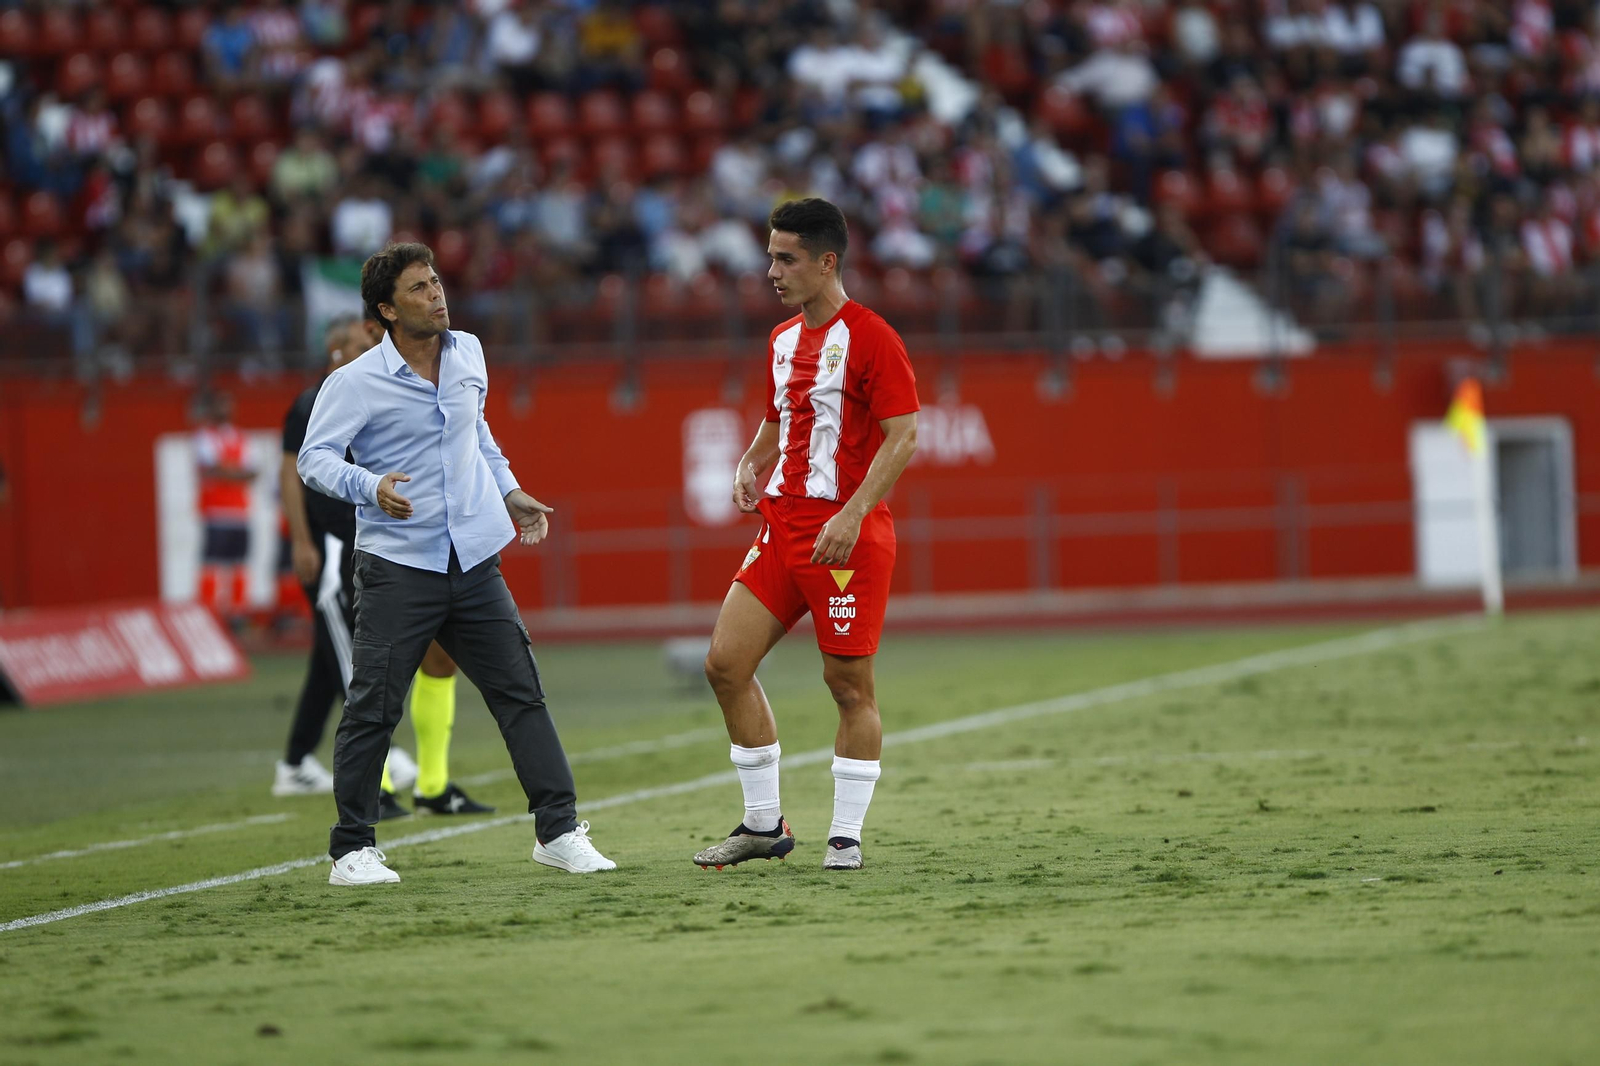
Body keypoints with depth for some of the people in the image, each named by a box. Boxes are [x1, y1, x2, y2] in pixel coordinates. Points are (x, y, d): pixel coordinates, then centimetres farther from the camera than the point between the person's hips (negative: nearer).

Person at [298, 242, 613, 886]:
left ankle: (558, 831, 9)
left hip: (474, 563, 5)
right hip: (396, 567, -5)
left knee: (522, 693, 3)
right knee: (373, 710, -5)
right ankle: (352, 851, 5)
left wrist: (509, 492, 21)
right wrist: (369, 486, -29)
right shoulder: (355, 383, -9)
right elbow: (314, 457, -13)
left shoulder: (468, 354, 9)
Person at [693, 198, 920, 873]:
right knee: (726, 664, 1)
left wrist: (853, 515, -24)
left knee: (849, 684, -3)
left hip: (848, 534, -8)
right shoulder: (783, 341, 14)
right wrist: (751, 469, 8)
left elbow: (904, 436, -15)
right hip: (782, 524, 8)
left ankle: (846, 837, 6)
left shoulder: (869, 338, -10)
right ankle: (763, 825, 11)